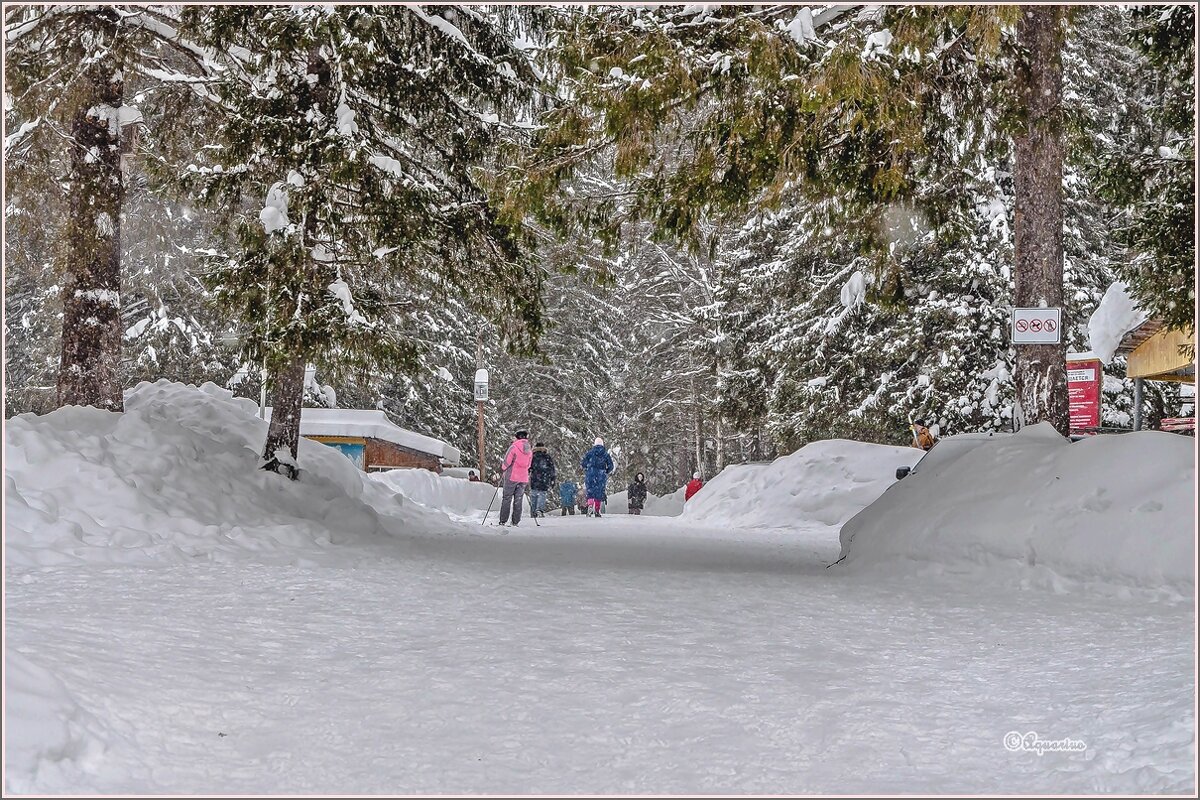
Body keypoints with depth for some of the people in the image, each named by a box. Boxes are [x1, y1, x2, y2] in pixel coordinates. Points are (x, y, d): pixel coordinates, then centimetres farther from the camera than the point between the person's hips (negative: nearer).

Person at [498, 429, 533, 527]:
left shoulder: (514, 447, -10)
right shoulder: (529, 449, 7)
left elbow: (507, 461, -9)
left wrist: (504, 468, 11)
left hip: (512, 476, -5)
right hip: (524, 478, 5)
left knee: (507, 498, 1)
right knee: (518, 500, 8)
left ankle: (503, 521, -2)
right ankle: (516, 522, 4)